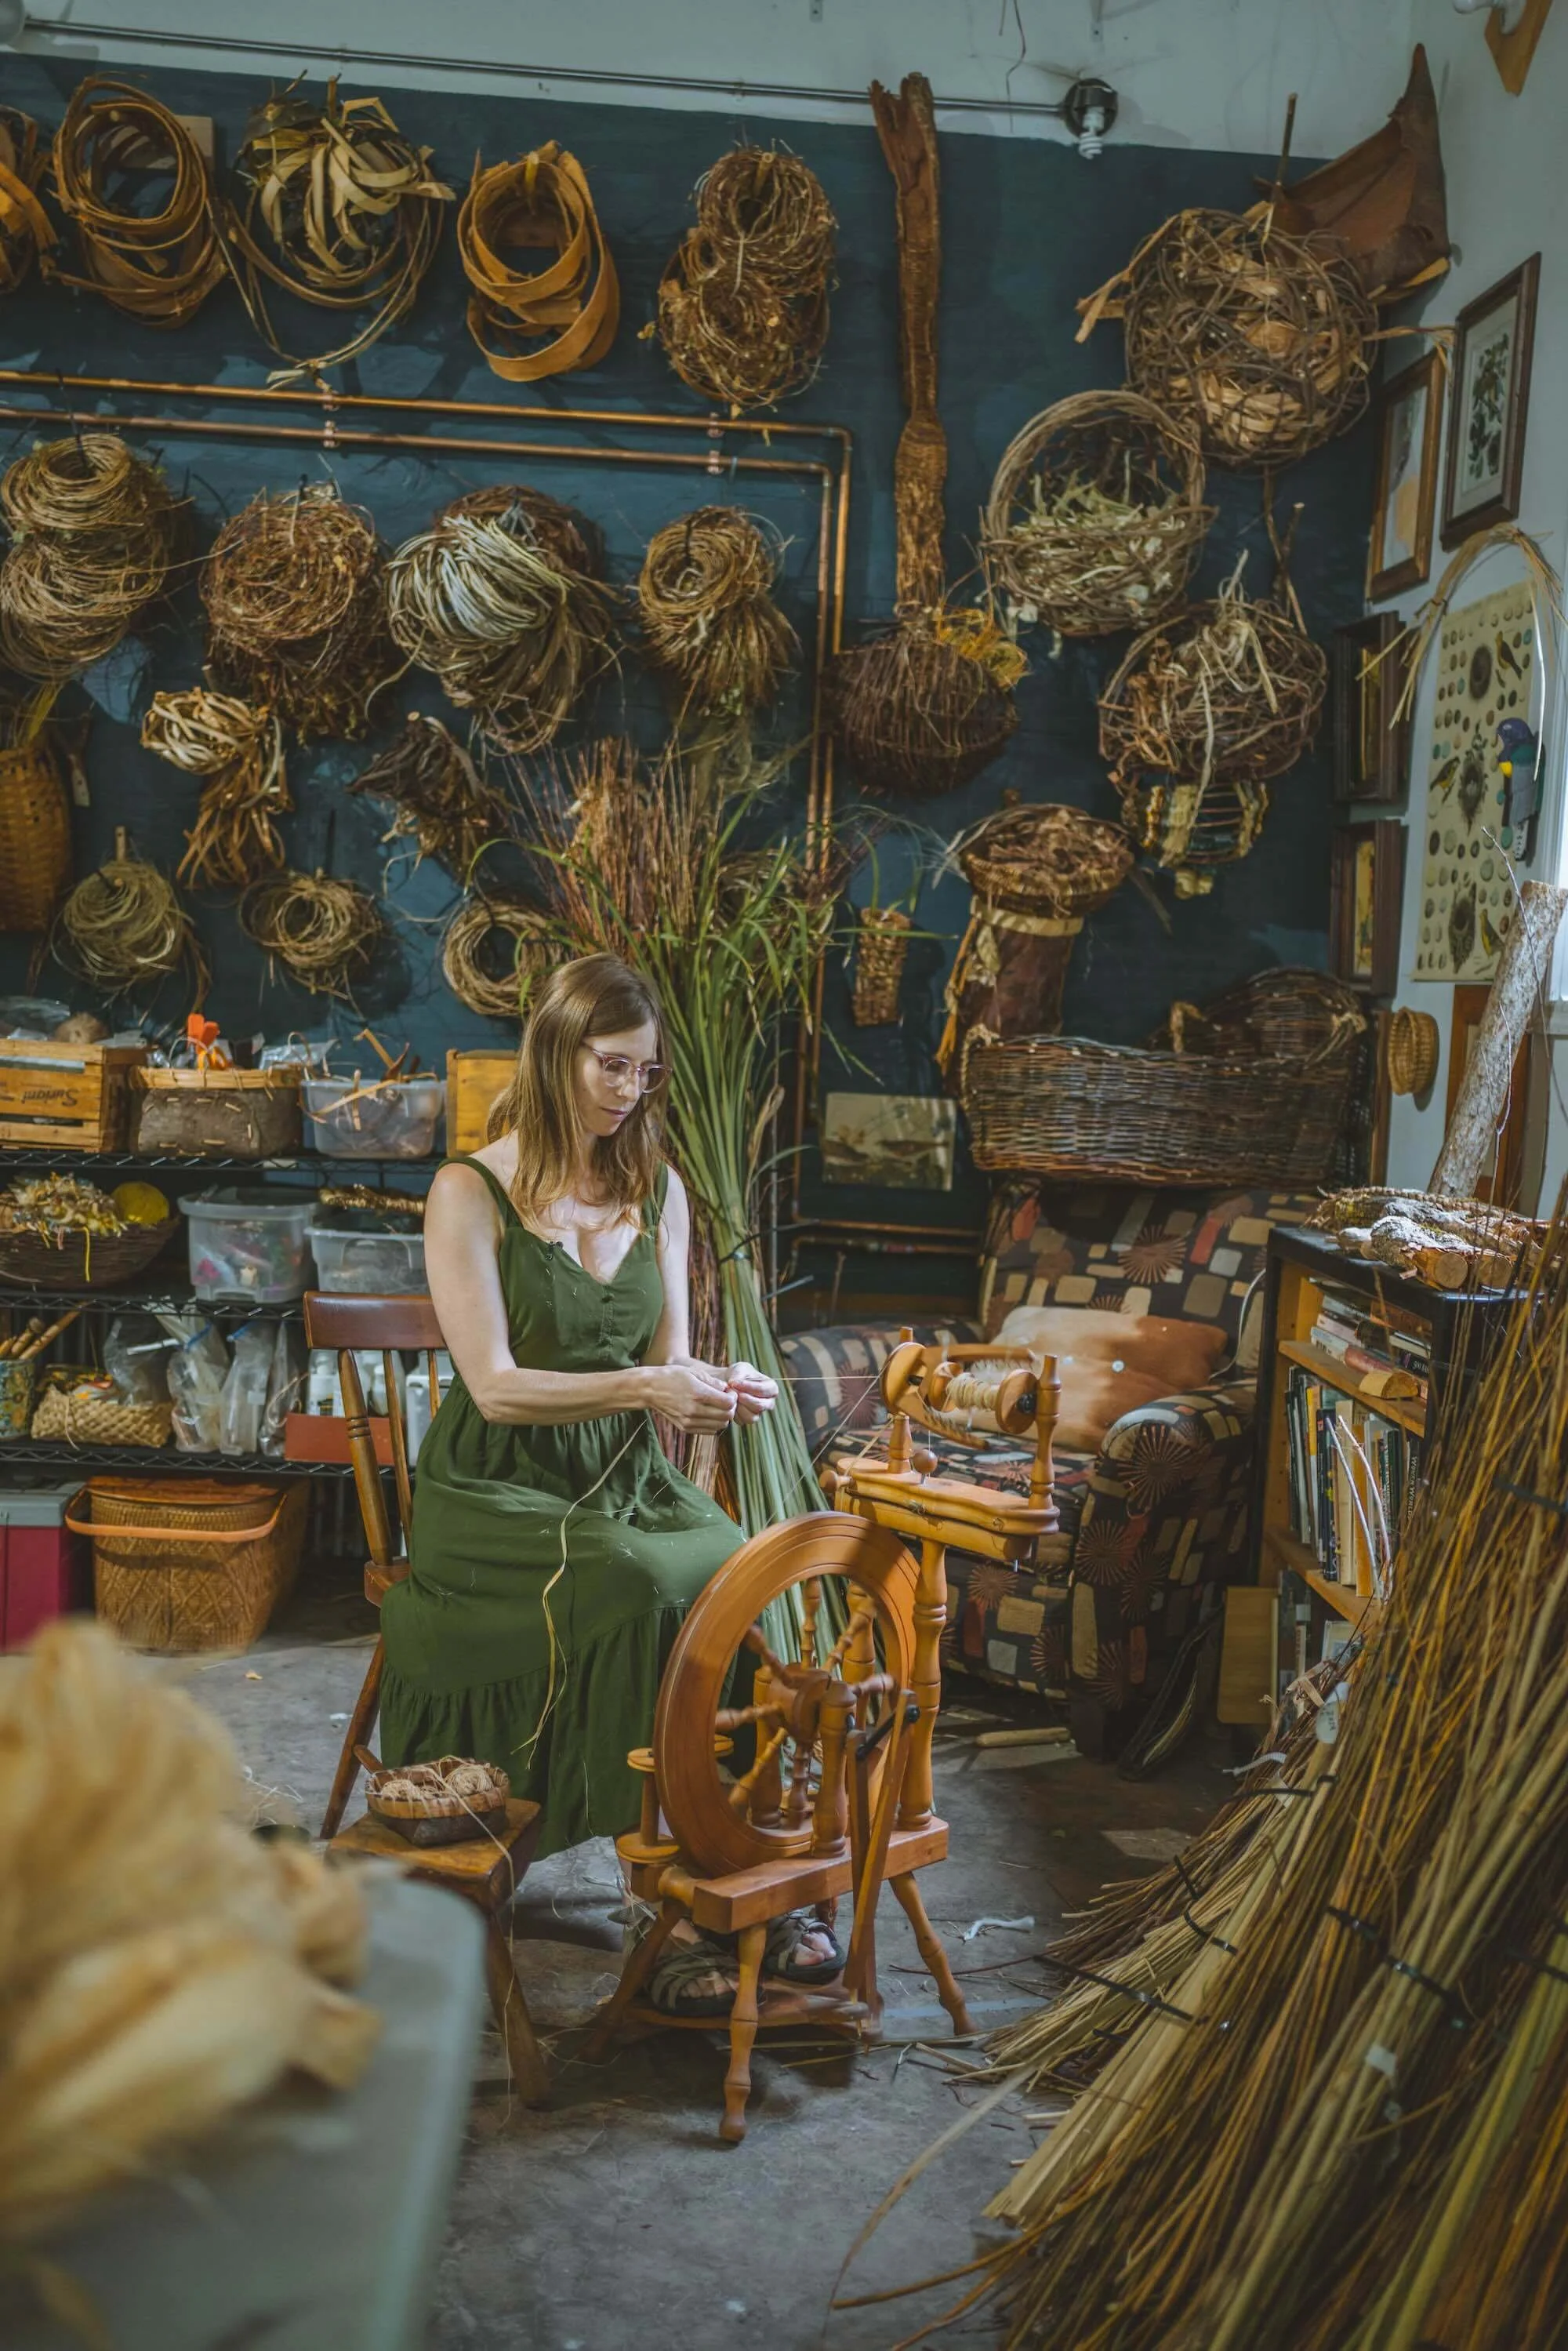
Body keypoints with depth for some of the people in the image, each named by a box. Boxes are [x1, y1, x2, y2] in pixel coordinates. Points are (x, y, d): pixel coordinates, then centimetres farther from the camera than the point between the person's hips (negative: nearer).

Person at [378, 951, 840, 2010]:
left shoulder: (657, 1189, 10)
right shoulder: (472, 1192, -8)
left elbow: (667, 1356, 11)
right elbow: (496, 1386, -14)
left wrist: (712, 1384, -13)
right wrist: (642, 1387, -26)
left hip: (626, 1477, 5)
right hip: (498, 1491, -5)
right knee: (651, 1591, -33)